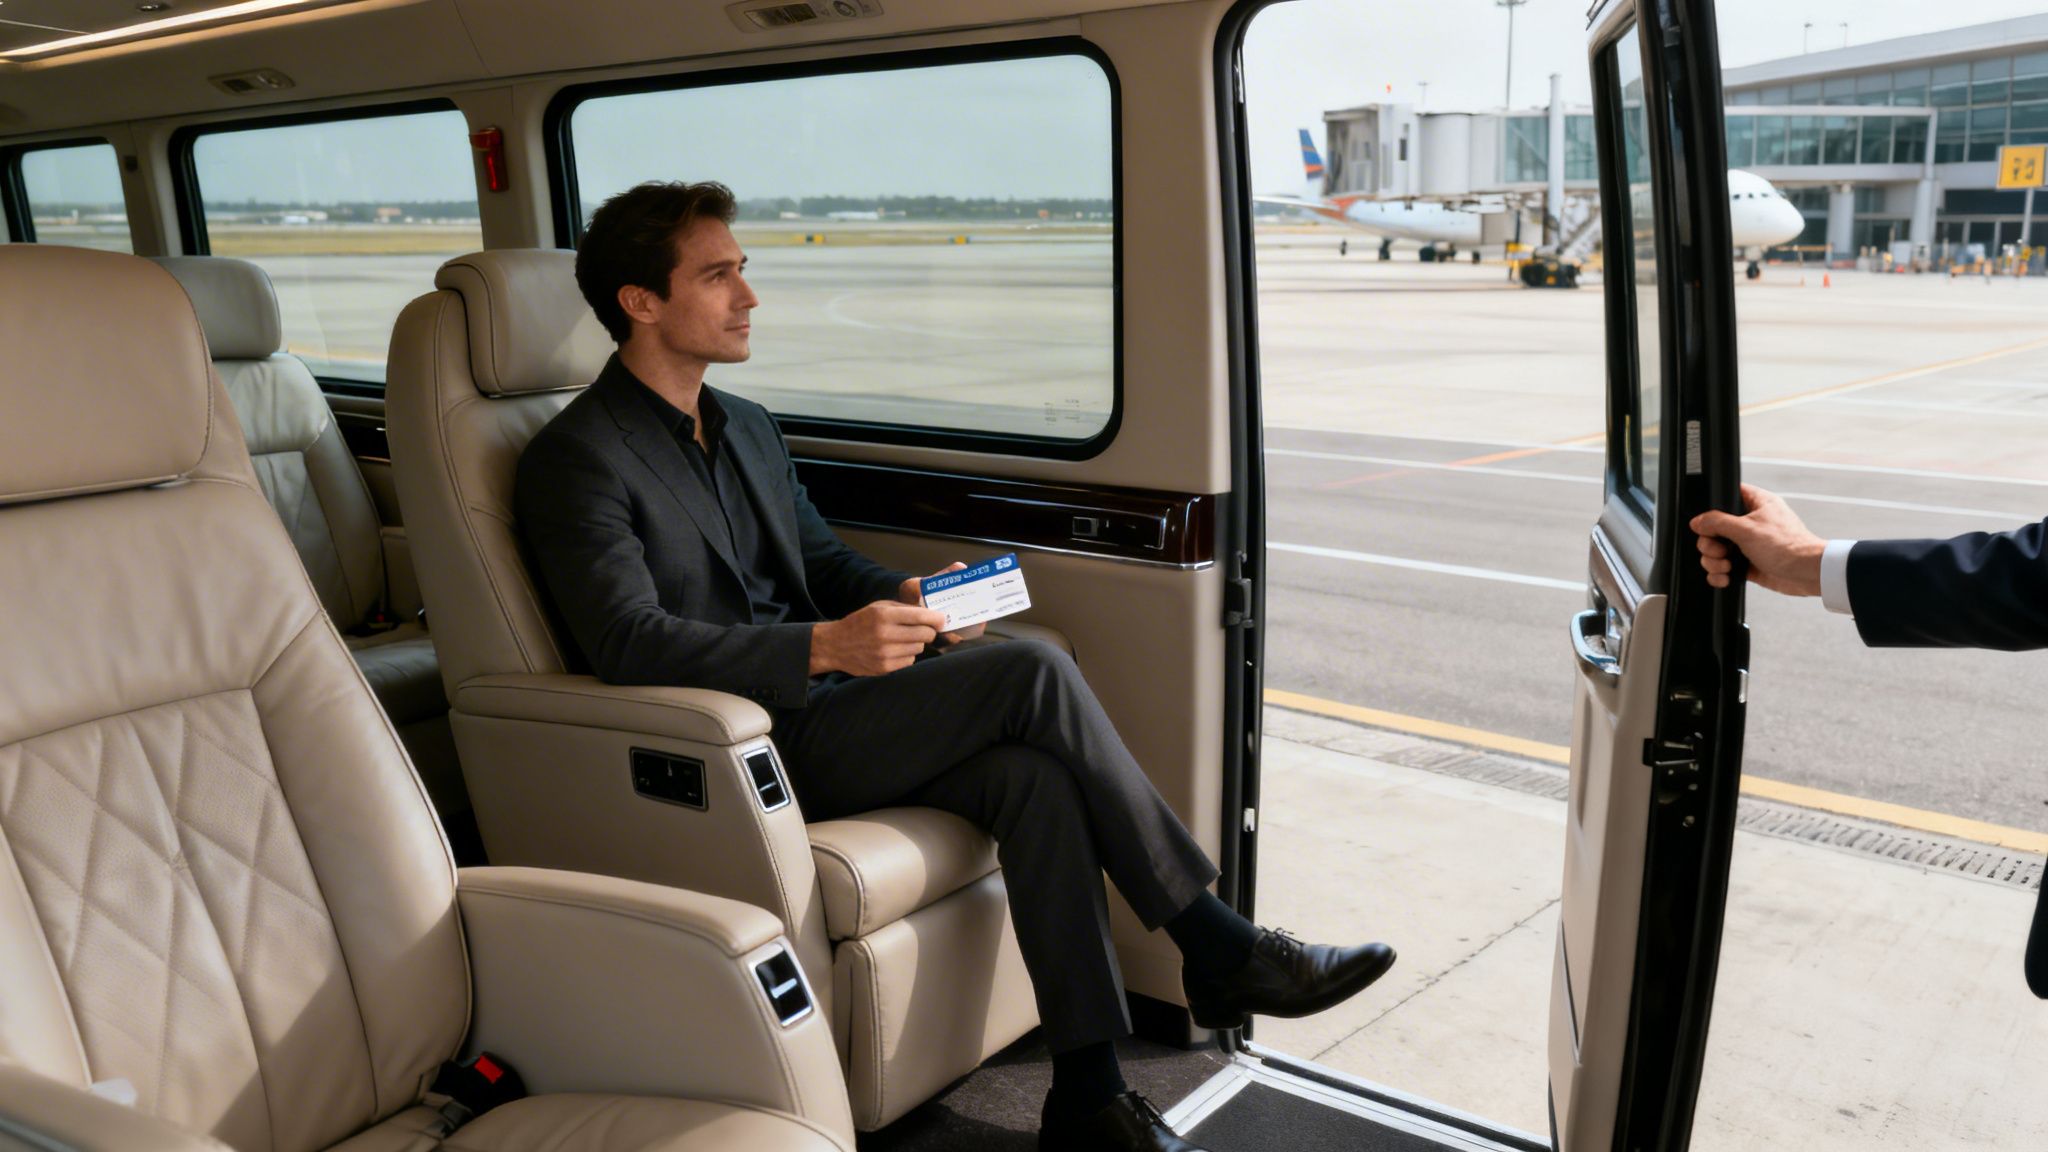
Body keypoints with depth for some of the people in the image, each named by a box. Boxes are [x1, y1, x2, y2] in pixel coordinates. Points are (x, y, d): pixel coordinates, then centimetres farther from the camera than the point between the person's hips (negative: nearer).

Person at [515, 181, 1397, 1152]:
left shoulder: (748, 428, 19)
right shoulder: (577, 459, -8)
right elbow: (630, 644, -19)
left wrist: (906, 596, 1)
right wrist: (825, 648, -29)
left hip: (816, 710, 7)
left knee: (1033, 777, -21)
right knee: (1033, 674, -22)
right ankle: (1217, 946, -10)